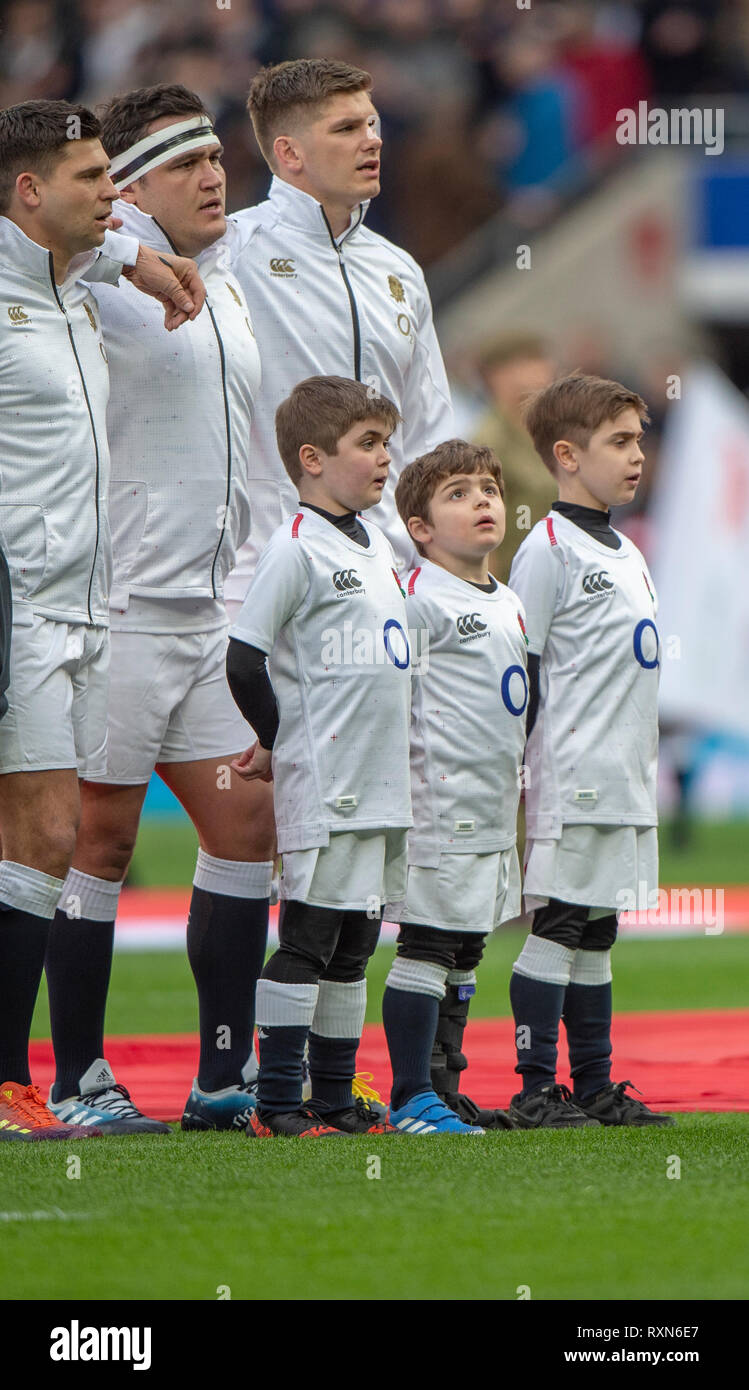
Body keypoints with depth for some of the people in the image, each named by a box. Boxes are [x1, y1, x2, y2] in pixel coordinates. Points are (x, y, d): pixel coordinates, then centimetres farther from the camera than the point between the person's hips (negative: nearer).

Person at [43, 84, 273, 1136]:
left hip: (209, 609, 8)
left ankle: (226, 1073, 13)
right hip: (119, 605, -8)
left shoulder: (227, 277, 16)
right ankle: (77, 1080, 5)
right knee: (100, 837, -3)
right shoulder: (103, 271, -9)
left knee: (244, 821, 7)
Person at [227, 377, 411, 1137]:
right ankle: (275, 1103, -4)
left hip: (383, 784, 8)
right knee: (306, 940, -7)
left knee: (352, 945, 11)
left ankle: (335, 1097, 16)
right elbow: (245, 660, -14)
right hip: (322, 785, -8)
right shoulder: (295, 547, -12)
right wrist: (280, 742, -4)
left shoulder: (377, 544, 15)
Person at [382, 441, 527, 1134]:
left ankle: (444, 1089, 19)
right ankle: (411, 1097, -5)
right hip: (440, 808, -9)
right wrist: (413, 780, -19)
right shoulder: (419, 596, -10)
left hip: (494, 815, 9)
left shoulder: (510, 604, 16)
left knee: (465, 951, 13)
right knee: (426, 946, -7)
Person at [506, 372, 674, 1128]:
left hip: (624, 782, 8)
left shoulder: (627, 553, 17)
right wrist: (519, 770, -15)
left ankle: (594, 1086, 15)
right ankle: (535, 1088, -3)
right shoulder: (549, 549, -9)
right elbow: (520, 674, -11)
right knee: (558, 927, -6)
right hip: (571, 780, -8)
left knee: (596, 934, 11)